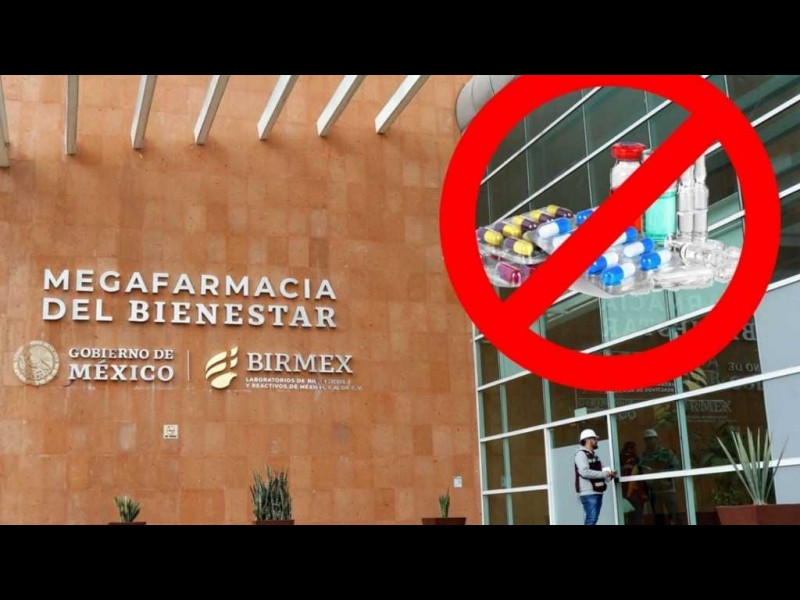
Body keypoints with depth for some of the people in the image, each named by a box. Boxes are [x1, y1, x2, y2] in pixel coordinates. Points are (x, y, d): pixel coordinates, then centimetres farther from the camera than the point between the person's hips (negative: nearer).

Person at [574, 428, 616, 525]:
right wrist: (604, 474, -16)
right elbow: (585, 472, -20)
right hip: (588, 493, -9)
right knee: (591, 519, -14)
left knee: (593, 519, 9)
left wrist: (609, 474, 2)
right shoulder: (581, 454, -8)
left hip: (597, 492, 9)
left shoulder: (594, 455, 22)